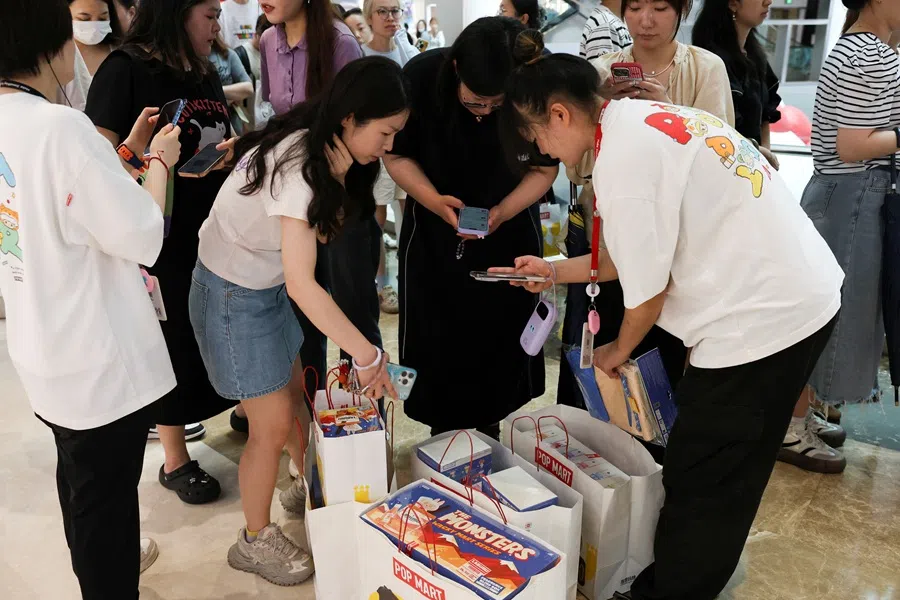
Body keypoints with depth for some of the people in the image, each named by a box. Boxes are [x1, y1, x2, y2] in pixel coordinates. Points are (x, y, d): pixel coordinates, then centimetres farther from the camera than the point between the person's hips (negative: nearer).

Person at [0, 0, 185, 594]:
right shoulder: (62, 127, -26)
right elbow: (142, 237, -22)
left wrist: (126, 152, 13)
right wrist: (158, 162, -6)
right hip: (100, 357, -9)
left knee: (79, 477, 28)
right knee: (108, 491, 9)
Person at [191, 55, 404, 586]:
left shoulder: (328, 150, -4)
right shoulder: (298, 167, -32)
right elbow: (302, 285, -37)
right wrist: (368, 355, -35)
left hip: (270, 285, 8)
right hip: (233, 294, -8)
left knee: (298, 394, 19)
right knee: (273, 425, 1)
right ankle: (256, 540, 23)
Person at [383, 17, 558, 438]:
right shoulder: (421, 76, -22)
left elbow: (545, 166, -10)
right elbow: (397, 155, -11)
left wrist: (503, 212, -27)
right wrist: (433, 200, -28)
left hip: (509, 232, 1)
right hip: (434, 233, 0)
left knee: (500, 338, 7)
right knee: (437, 339, 5)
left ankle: (490, 426, 30)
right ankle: (443, 433, 25)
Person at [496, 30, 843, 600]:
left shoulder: (623, 158, -20)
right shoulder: (651, 115, 10)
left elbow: (648, 290, -14)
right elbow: (647, 251, 15)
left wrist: (619, 351, 6)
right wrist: (554, 270, 19)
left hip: (762, 319, -10)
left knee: (699, 486, 6)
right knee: (725, 479, 21)